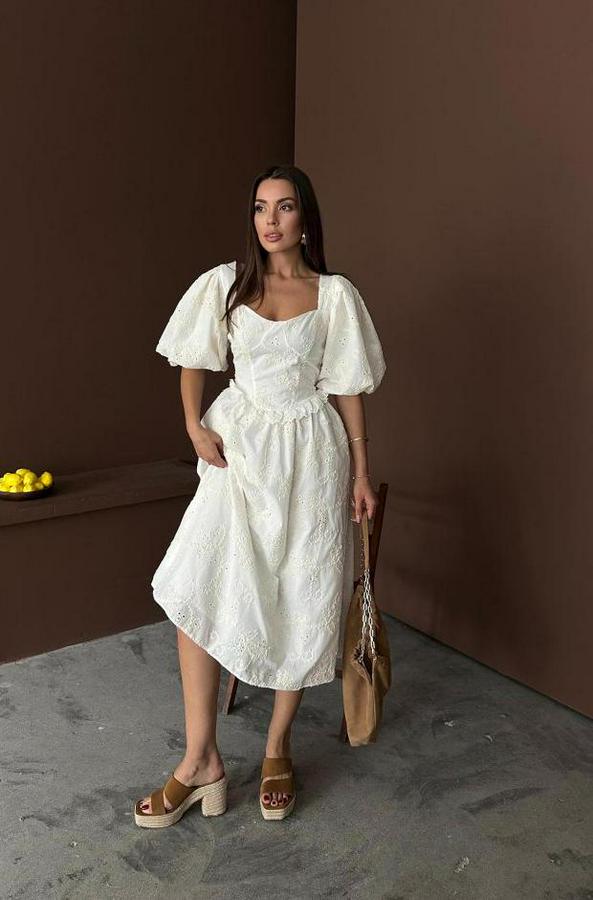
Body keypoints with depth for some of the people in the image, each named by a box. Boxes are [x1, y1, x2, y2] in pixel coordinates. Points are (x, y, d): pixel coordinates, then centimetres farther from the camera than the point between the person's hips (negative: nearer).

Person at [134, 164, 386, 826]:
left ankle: (277, 749, 23)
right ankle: (201, 760, 4)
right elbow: (194, 361, 12)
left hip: (311, 454, -1)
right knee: (196, 589, -10)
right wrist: (195, 425, -4)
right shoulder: (225, 284, 4)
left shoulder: (336, 294, 0)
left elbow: (347, 389, 2)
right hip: (239, 448, 1)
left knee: (302, 604, 4)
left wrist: (360, 472, 1)